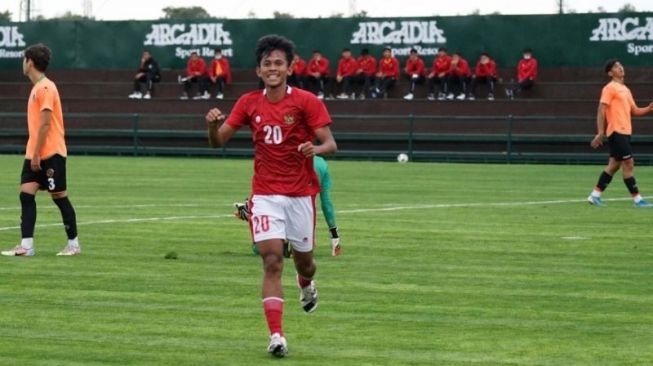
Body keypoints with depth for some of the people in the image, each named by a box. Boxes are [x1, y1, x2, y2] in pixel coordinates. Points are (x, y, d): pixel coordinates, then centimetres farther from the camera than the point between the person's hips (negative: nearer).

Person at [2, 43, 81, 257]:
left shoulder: (45, 88, -14)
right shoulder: (37, 87, 15)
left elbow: (45, 124, -19)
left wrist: (37, 153, -19)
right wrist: (33, 153, 18)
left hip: (51, 154, -9)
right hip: (35, 154, 9)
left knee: (59, 196, 0)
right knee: (26, 194, -2)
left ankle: (74, 244, 11)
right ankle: (26, 246, -8)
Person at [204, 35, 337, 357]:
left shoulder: (306, 102, -7)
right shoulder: (249, 103, 2)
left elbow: (330, 144, -11)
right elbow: (218, 141, 5)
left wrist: (316, 148, -34)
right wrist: (212, 125, -17)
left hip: (301, 194, -1)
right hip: (265, 194, 1)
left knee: (303, 259, 12)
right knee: (272, 260, -13)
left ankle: (307, 287, 51)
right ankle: (276, 335, -18)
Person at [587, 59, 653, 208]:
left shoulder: (625, 89, 18)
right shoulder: (610, 88, -8)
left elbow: (634, 110, 20)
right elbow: (601, 111, -13)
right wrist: (600, 133, -20)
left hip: (625, 132, 9)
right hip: (616, 132, -9)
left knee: (614, 165, 10)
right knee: (628, 163, -10)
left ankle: (595, 195, 16)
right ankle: (637, 199, -8)